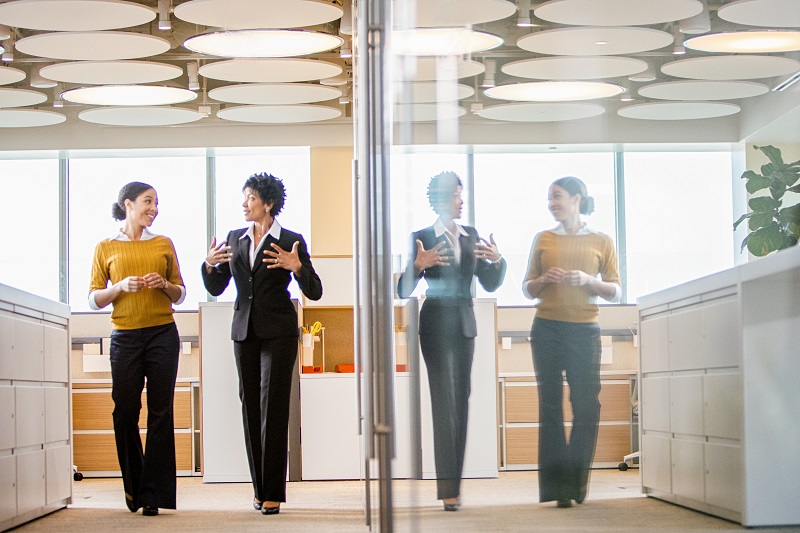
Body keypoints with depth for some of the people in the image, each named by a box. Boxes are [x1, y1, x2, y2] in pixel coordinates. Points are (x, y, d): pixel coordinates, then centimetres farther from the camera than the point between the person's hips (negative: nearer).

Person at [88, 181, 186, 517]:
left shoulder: (164, 244, 12)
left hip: (162, 334, 1)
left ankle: (152, 493, -1)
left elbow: (180, 295, 16)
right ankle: (133, 487, 19)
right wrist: (121, 286, -12)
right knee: (125, 411, 0)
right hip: (125, 336, -1)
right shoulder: (106, 248, 8)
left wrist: (165, 285, -5)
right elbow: (94, 299, 5)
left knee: (160, 412, -4)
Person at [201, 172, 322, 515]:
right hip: (244, 330, 5)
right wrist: (209, 265, -7)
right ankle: (260, 488, 10)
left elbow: (314, 292, -6)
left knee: (273, 408, -9)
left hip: (277, 331, -5)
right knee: (250, 408, 4)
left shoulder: (291, 241, -3)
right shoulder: (235, 239, 11)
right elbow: (216, 288, 13)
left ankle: (273, 493, -7)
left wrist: (296, 267, -23)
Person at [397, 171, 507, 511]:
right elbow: (404, 291, -7)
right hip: (437, 324, -5)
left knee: (461, 401, 4)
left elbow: (490, 284, 12)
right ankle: (447, 487, -16)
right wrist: (418, 265, -25)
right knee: (445, 401, -12)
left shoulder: (471, 237, 11)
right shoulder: (422, 238, -3)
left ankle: (455, 480, 8)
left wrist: (497, 260, -8)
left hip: (465, 324, 5)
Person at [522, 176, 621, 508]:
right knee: (550, 404, -1)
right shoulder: (543, 239, 12)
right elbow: (527, 289, 14)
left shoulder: (601, 241, 7)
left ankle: (576, 483, 7)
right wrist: (544, 280, -7)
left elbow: (615, 292, 6)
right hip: (547, 329, 1)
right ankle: (557, 487, 1)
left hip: (584, 330, -1)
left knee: (586, 406, -6)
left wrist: (588, 281, -12)